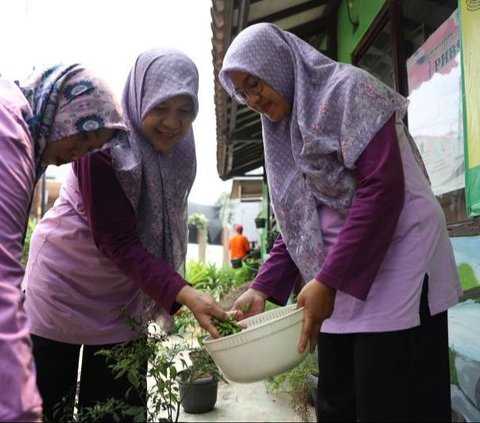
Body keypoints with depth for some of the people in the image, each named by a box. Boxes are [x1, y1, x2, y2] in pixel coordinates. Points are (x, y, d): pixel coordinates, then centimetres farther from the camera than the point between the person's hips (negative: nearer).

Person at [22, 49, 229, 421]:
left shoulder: (179, 152, -4)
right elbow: (117, 242, -27)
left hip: (121, 295, 6)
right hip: (64, 282, -5)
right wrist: (184, 293, -36)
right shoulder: (104, 145, -24)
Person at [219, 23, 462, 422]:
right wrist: (264, 287, 1)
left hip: (396, 263, -8)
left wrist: (327, 280, -22)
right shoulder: (288, 132, 16)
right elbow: (300, 223, 14)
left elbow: (383, 187, -19)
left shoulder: (347, 89, -8)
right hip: (340, 282, 8)